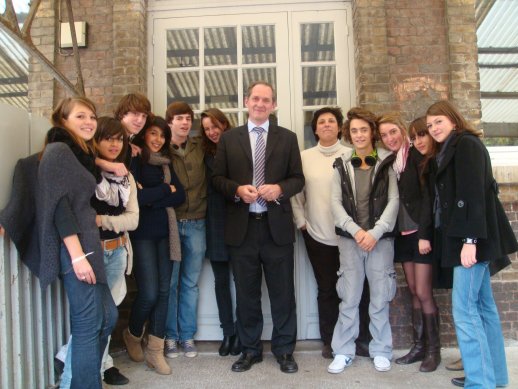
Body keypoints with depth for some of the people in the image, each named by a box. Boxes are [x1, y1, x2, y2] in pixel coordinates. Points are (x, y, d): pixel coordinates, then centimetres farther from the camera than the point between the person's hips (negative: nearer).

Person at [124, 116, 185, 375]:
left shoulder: (165, 163, 13)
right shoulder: (134, 160, -4)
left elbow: (180, 196, 2)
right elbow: (134, 197, -17)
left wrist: (151, 197, -11)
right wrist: (166, 190, -7)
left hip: (164, 232, 5)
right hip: (142, 234, -5)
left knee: (163, 291, 4)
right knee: (149, 293, -8)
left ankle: (155, 351, 15)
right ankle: (132, 335, 23)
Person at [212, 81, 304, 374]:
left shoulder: (287, 138, 7)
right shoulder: (229, 138, 7)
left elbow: (298, 179, 5)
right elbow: (217, 178, 6)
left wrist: (279, 189, -15)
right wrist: (237, 190, -14)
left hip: (277, 226, 0)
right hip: (242, 226, 1)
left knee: (282, 292, 7)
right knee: (247, 293, 10)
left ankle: (284, 350, 23)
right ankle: (250, 349, 26)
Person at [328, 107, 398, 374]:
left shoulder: (386, 162, 4)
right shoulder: (342, 164, 8)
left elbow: (393, 201, -2)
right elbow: (335, 202, 2)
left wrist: (375, 233, -13)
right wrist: (355, 231, -11)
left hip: (381, 238, -1)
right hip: (349, 239, 1)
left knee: (380, 298, 5)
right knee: (349, 297, 4)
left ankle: (380, 351, 20)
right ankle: (343, 352, 14)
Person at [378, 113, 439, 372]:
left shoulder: (417, 155, -7)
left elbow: (427, 195, -13)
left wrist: (424, 234, -18)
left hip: (421, 233, -6)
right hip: (403, 234, 6)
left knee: (423, 293, -3)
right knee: (413, 292, 10)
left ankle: (433, 349, 11)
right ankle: (419, 345, 19)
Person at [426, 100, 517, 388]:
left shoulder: (466, 144, -8)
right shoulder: (452, 149, 21)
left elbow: (473, 193, -19)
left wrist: (470, 239, -24)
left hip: (473, 237, -10)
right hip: (470, 236, 10)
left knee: (464, 308, -9)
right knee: (483, 306, 14)